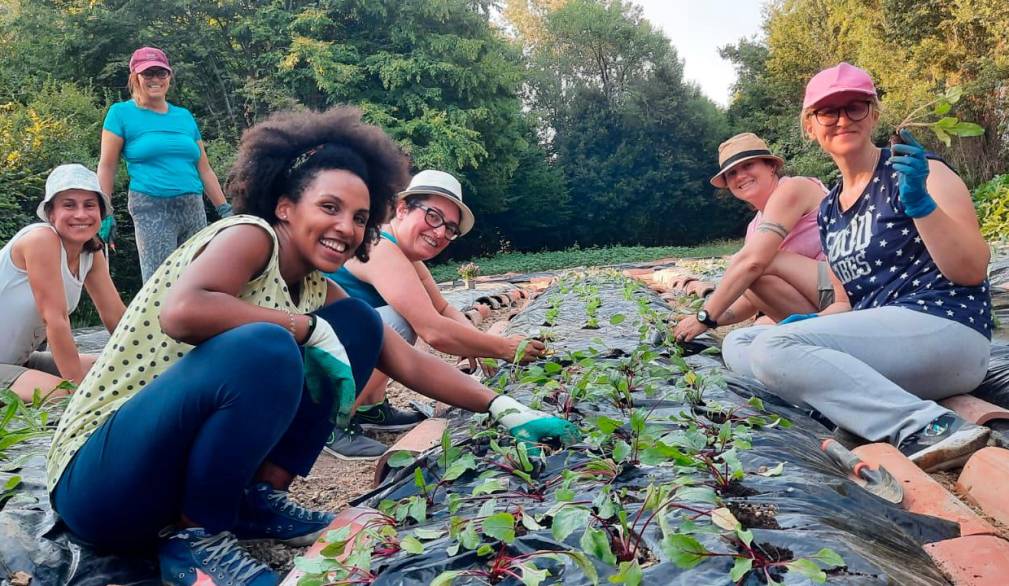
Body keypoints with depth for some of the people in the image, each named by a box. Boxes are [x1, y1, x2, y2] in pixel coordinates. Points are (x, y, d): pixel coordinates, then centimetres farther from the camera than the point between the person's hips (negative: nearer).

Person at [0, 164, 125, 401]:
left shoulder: (92, 253, -1)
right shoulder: (41, 239, -23)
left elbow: (115, 314, 3)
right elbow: (55, 319, -24)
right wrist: (78, 384, -23)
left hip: (20, 360, 8)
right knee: (66, 396, -28)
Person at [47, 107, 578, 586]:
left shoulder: (316, 290, 6)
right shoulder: (250, 235, -15)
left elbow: (410, 363, 7)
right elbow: (181, 311, -35)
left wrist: (504, 409, 3)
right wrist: (309, 330, -24)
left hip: (198, 463, 7)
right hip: (100, 478, -7)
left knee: (356, 323, 1)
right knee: (265, 349, -35)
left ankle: (259, 500, 1)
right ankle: (195, 538, -13)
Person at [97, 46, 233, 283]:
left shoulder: (185, 116, 18)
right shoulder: (121, 113, 6)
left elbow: (204, 170, 19)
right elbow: (107, 166, 2)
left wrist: (226, 210, 13)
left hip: (194, 210, 5)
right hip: (152, 210, -5)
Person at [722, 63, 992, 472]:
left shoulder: (913, 173, -3)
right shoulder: (828, 210, 17)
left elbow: (973, 271, -12)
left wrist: (920, 203, -26)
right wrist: (811, 324, 1)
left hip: (946, 331, -8)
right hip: (877, 338, 8)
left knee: (774, 346, -26)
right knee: (737, 343, 1)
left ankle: (927, 427, -29)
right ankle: (857, 407, -19)